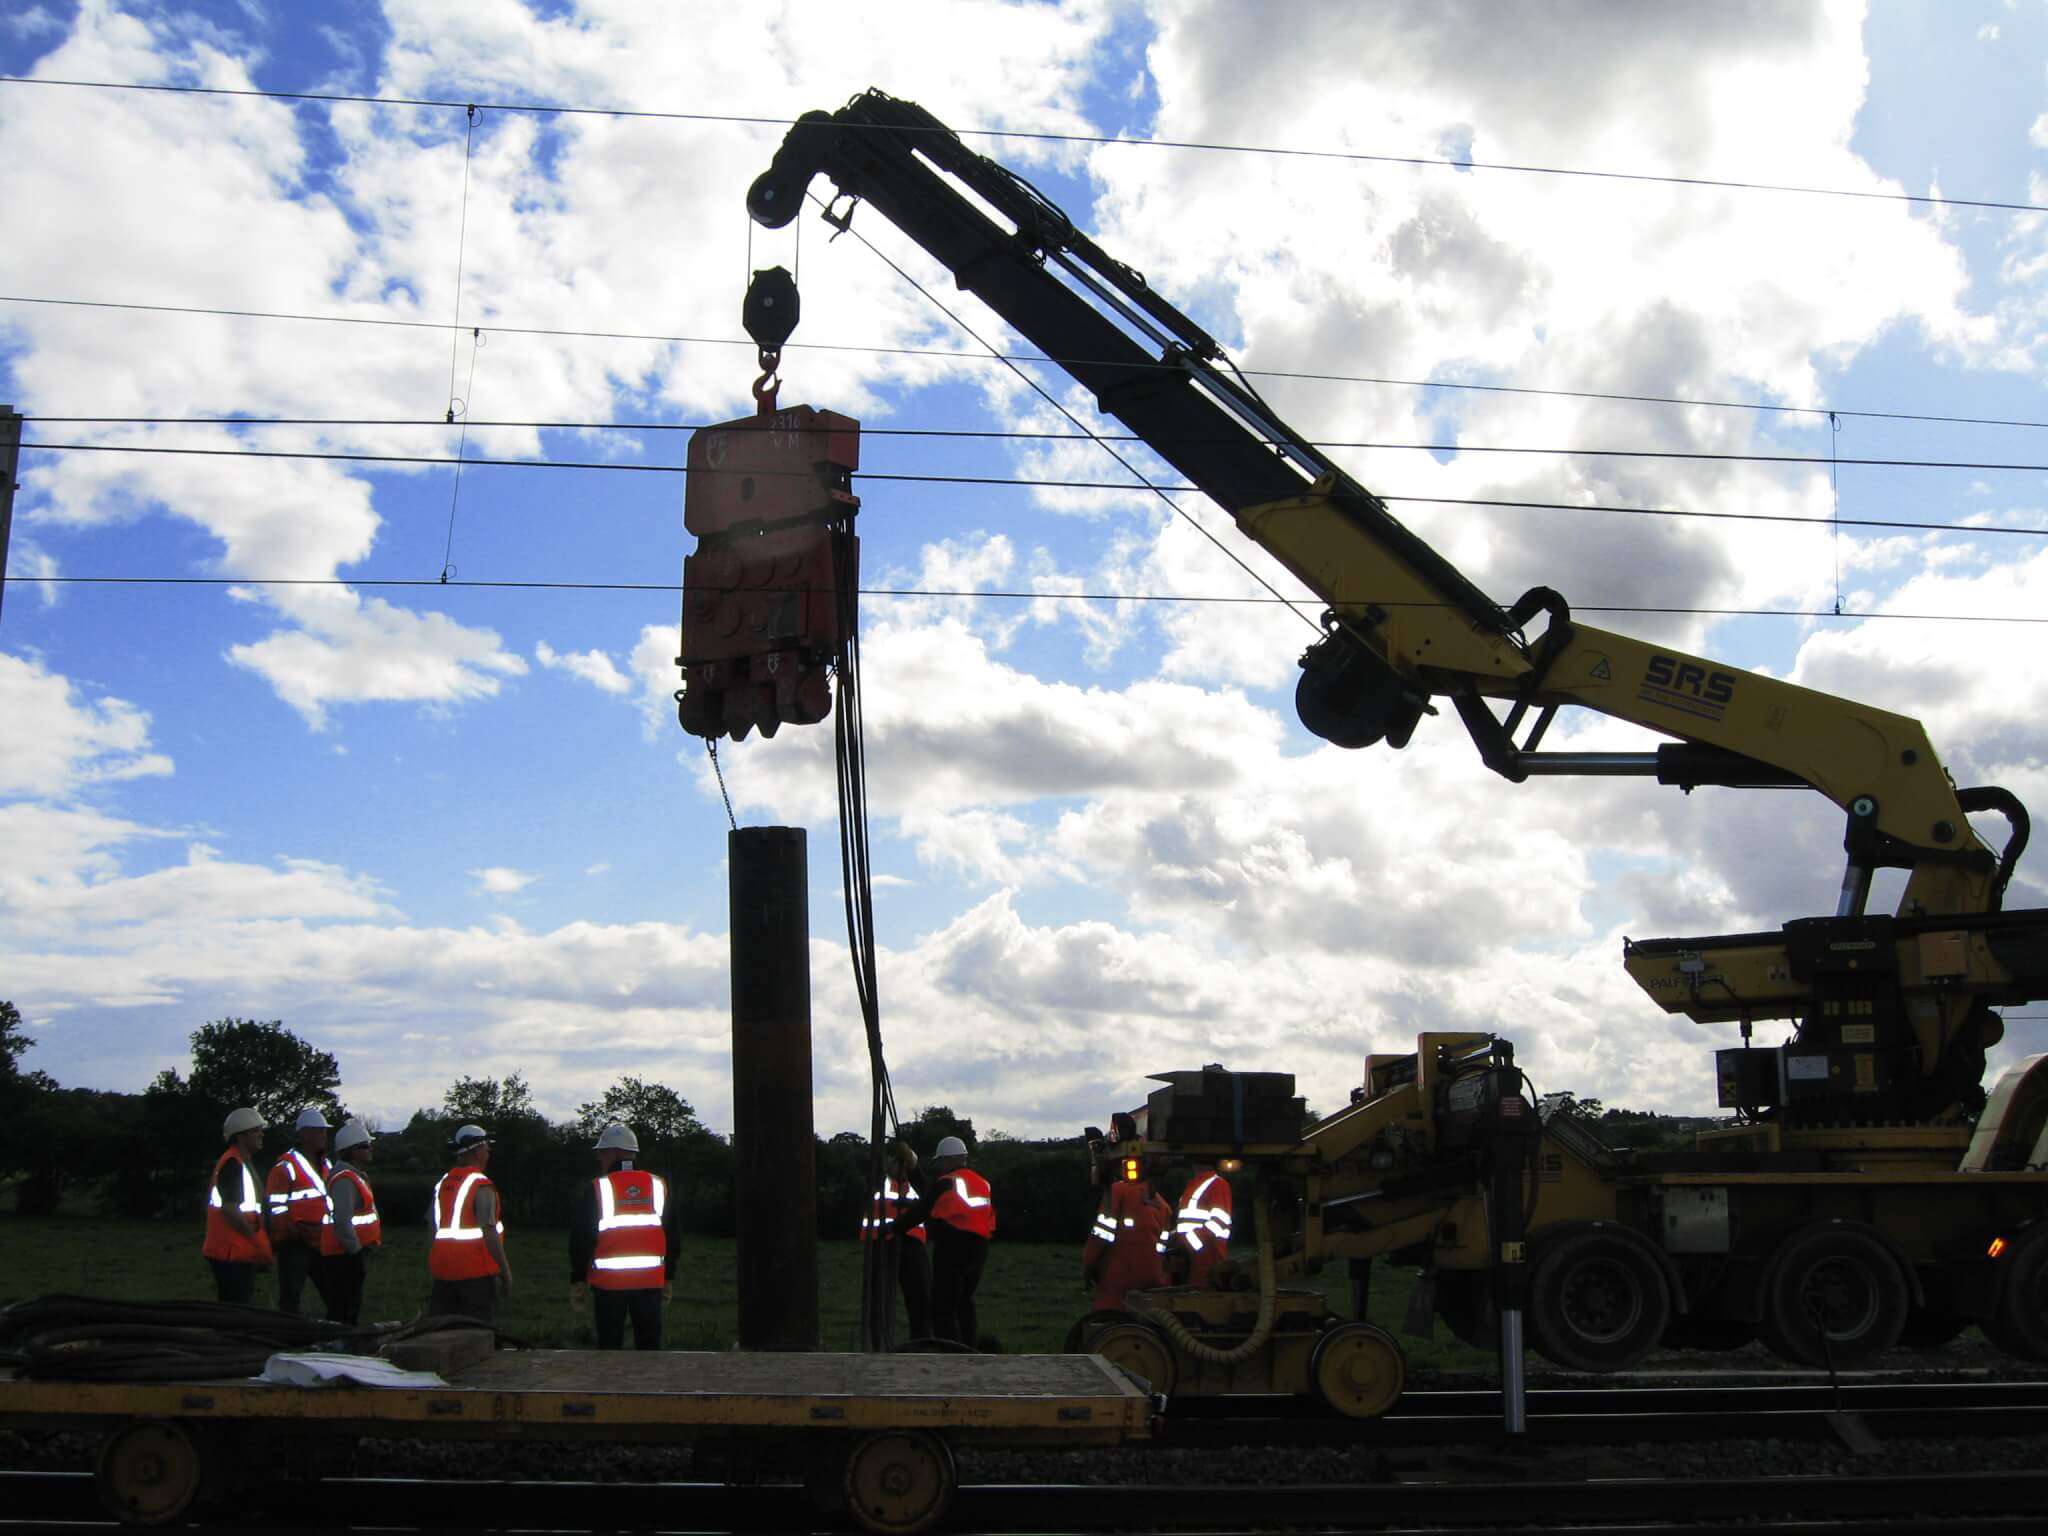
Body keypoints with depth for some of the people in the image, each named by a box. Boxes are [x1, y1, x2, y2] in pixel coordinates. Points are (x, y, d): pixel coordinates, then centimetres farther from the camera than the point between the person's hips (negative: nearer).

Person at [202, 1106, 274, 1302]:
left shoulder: (243, 1163, 17)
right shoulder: (233, 1164, -15)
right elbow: (230, 1209, -22)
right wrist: (256, 1239, -15)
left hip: (240, 1253, 10)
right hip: (232, 1255, -10)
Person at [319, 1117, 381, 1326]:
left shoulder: (352, 1176, 16)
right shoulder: (345, 1179, -18)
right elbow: (342, 1222, -26)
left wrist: (366, 1246, 20)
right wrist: (356, 1250, -19)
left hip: (350, 1254, 11)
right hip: (345, 1257, -11)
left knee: (351, 1307, 17)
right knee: (343, 1311, -8)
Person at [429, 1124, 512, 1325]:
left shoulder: (442, 1183, 9)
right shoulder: (481, 1187, -14)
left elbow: (433, 1229, 13)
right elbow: (489, 1232, -19)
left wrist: (431, 1269, 21)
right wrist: (505, 1270, -13)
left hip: (443, 1270, 7)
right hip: (476, 1271, -7)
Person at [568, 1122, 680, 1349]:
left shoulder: (595, 1190, -4)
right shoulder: (658, 1187, 7)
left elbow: (580, 1241, -4)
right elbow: (673, 1238, 11)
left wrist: (577, 1282, 5)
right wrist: (668, 1278, 18)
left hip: (609, 1283, -2)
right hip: (650, 1282, 3)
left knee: (610, 1345, 6)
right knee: (649, 1344, 9)